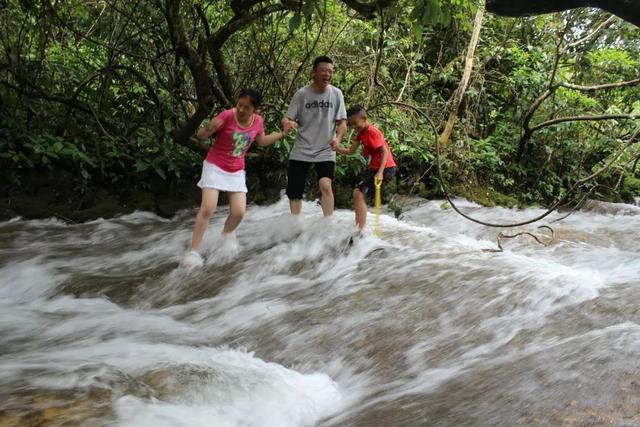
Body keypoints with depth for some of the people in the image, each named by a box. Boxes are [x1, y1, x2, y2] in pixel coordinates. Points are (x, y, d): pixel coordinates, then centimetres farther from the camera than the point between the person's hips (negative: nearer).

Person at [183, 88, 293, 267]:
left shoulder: (258, 121, -6)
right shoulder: (227, 116, -20)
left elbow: (262, 141, 16)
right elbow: (201, 136, -15)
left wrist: (282, 133, 8)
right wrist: (208, 128, -37)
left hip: (236, 172, 4)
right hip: (215, 167, -4)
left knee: (239, 212, -4)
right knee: (208, 208, -16)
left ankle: (224, 238, 27)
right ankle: (193, 251, -8)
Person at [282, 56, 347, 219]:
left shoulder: (336, 94, -2)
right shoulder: (301, 94, -5)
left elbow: (342, 122, 0)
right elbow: (286, 118, -6)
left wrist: (338, 138, -20)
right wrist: (287, 123, -31)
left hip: (325, 151, -1)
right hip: (301, 150, 1)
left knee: (325, 185, -23)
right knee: (294, 191, 4)